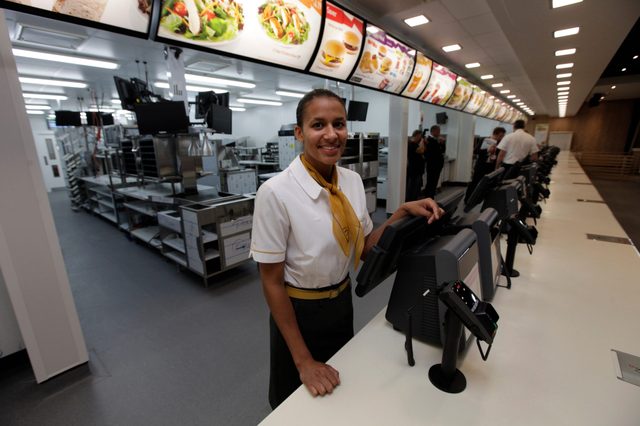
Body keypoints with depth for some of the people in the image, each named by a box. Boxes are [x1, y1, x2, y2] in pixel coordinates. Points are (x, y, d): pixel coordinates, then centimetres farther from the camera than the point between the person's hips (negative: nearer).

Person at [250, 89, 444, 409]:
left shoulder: (353, 181, -8)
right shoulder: (276, 193, -26)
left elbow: (363, 249, 0)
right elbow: (271, 281, -19)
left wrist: (403, 212, -15)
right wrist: (303, 359, -14)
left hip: (343, 302, 5)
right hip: (298, 312, -4)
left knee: (339, 395, 31)